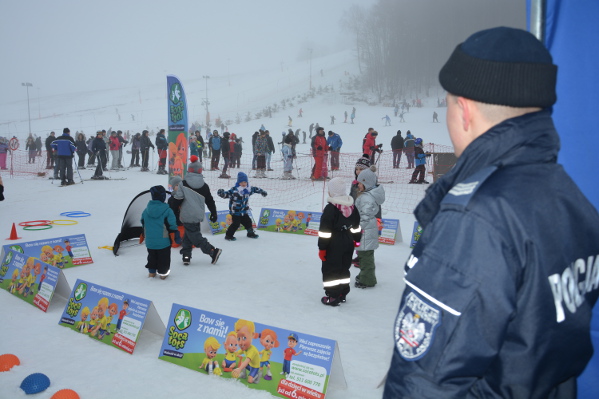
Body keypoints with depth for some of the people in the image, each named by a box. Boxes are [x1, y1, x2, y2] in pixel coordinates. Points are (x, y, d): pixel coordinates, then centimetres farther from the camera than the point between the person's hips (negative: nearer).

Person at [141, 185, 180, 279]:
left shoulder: (146, 210, 0)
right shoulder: (167, 210, -15)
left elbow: (143, 224, 12)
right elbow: (172, 226, -13)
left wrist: (144, 236, 26)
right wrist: (177, 237, -3)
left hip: (149, 241, 4)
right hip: (163, 241, -4)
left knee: (152, 256, 22)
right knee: (163, 257, 10)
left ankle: (151, 271, 30)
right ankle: (163, 272, 17)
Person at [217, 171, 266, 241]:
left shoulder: (248, 189, 0)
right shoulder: (234, 190, -21)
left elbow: (255, 189, 18)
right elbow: (226, 194, -27)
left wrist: (262, 191, 26)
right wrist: (221, 193, -47)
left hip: (244, 211, 7)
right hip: (235, 211, -7)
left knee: (248, 221, 16)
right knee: (236, 223, -11)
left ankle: (251, 233, 37)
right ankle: (228, 235, 2)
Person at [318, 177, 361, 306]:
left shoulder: (330, 208, -18)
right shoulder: (351, 206, 4)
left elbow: (325, 230, -17)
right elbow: (356, 226, 13)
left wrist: (322, 248, -11)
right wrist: (356, 239, 26)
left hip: (334, 245, -7)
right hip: (347, 243, 7)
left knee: (330, 269, 3)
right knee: (344, 268, 18)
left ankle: (332, 296, 5)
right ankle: (342, 293, 27)